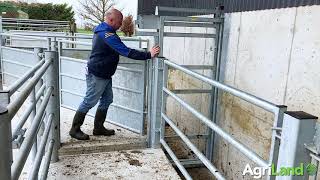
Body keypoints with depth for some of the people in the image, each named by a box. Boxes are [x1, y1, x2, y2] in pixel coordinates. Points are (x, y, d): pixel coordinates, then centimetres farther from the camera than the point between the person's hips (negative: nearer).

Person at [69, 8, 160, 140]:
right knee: (89, 102, 0)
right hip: (96, 75, -10)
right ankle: (74, 130, 13)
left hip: (104, 75, 10)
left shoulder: (101, 30, 9)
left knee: (107, 100, 14)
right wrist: (148, 55, -29)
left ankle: (98, 127, 24)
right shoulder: (108, 35, -25)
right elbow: (127, 52, -31)